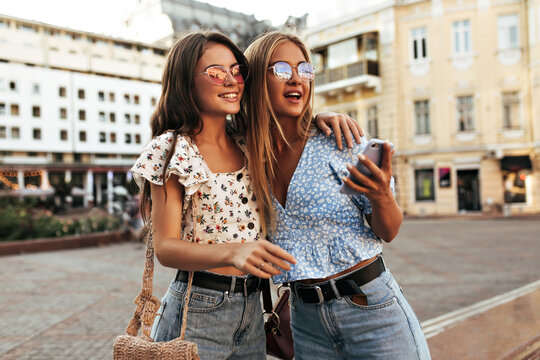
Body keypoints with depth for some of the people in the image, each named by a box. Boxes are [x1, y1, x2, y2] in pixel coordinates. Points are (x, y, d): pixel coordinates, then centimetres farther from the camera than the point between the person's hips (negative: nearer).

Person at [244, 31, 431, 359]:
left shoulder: (340, 141, -10)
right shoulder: (252, 160, 0)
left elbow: (388, 233, -6)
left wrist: (381, 196, -24)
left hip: (372, 308, -3)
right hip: (306, 320, 3)